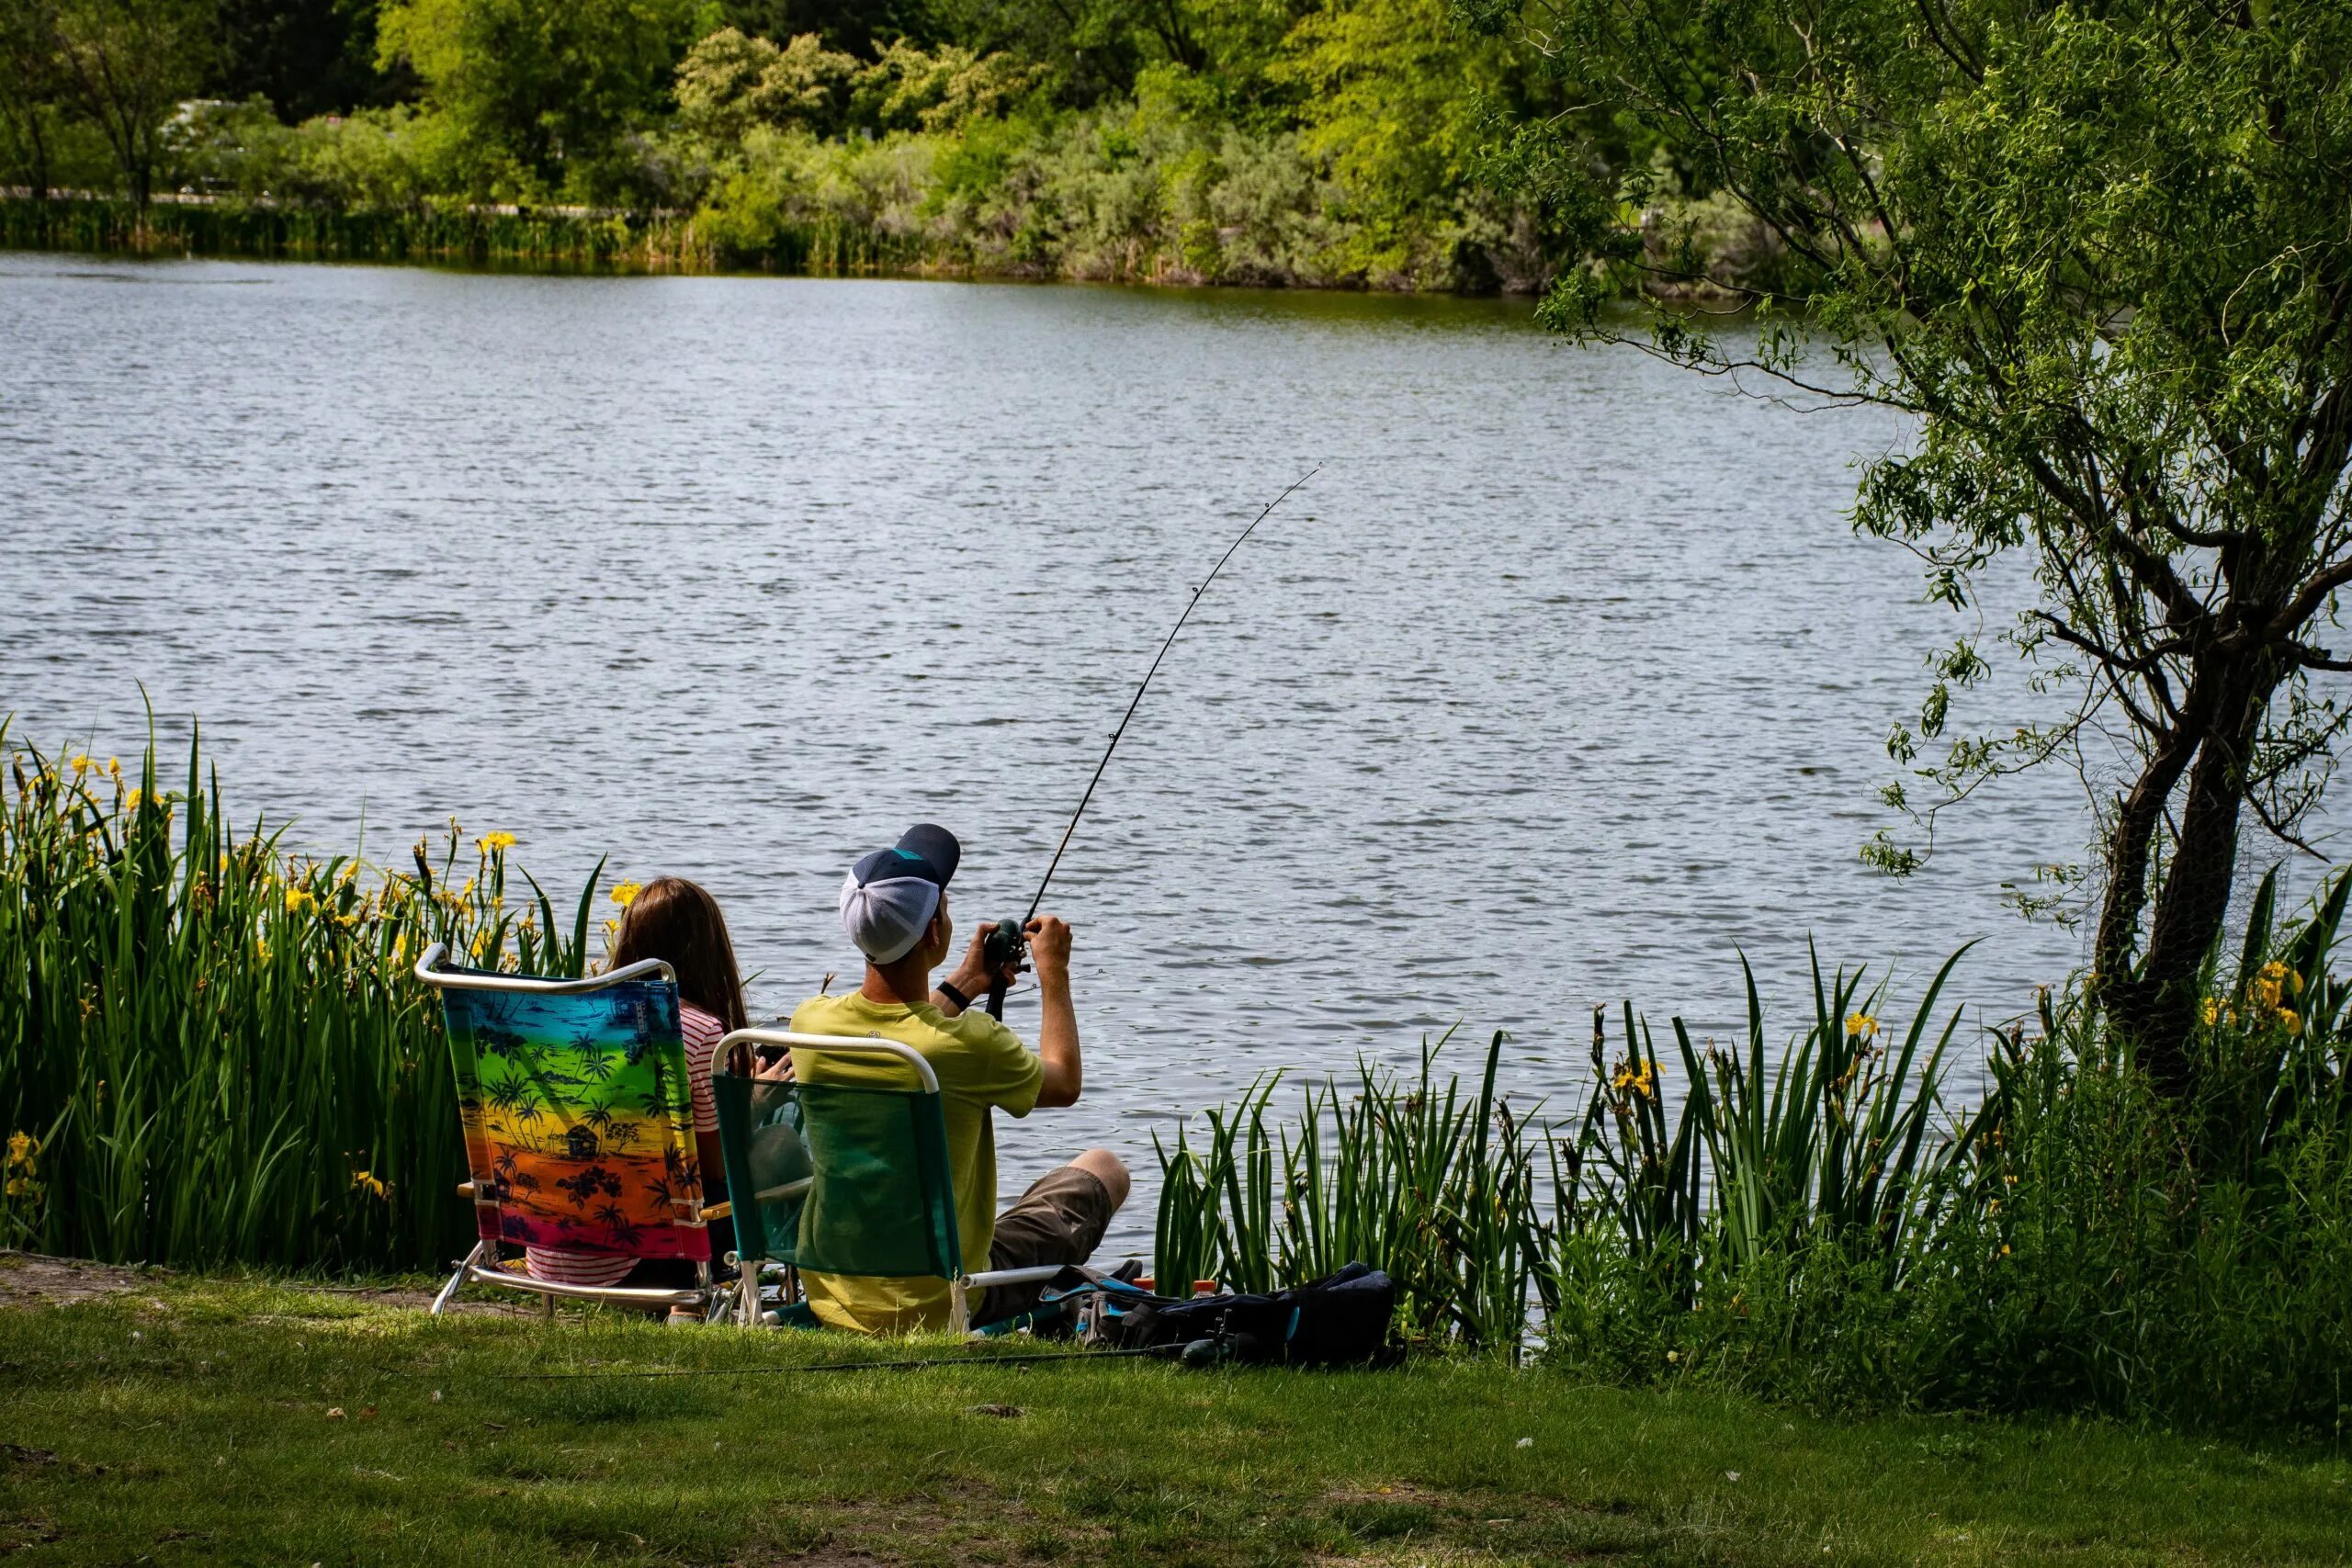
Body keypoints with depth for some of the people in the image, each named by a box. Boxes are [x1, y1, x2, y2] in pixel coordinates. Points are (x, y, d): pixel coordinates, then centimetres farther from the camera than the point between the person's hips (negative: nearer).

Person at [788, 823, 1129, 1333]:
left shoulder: (811, 1023, -11)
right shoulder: (969, 1043, -25)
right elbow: (1064, 1084, -1)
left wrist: (962, 987, 25)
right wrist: (1054, 974, 12)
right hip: (943, 1307, -5)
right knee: (1104, 1170, 18)